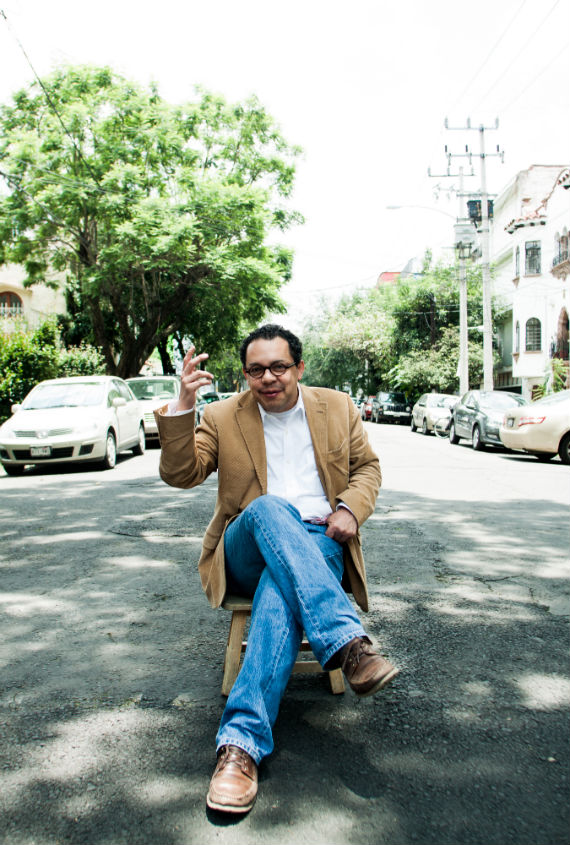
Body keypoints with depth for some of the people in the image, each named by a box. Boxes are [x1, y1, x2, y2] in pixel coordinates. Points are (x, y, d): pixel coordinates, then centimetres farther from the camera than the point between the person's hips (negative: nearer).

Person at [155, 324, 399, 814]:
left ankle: (242, 743, -43)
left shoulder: (338, 408, 13)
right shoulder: (223, 417, 8)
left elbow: (368, 467, 18)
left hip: (319, 545, 0)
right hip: (247, 551, 0)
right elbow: (180, 474, -2)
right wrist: (183, 406, -16)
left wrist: (350, 509, -4)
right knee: (269, 508, -37)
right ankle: (349, 644, -46)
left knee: (281, 586, -37)